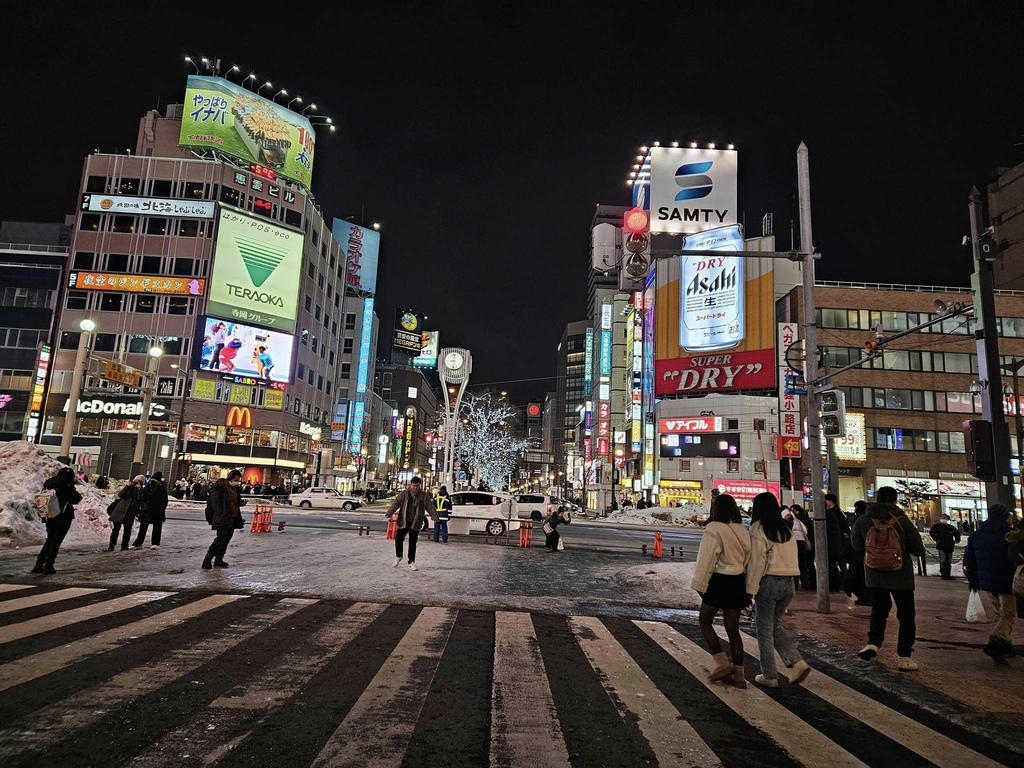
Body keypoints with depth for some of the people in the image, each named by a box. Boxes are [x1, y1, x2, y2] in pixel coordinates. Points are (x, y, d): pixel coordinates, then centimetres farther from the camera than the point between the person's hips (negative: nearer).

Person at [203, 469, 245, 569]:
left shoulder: (236, 488, 14)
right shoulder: (220, 486, -11)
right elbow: (214, 502, -14)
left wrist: (241, 503, 3)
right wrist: (221, 514, -20)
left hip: (232, 518, 8)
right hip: (222, 518, -8)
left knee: (227, 539, 9)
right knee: (221, 538, -12)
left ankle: (218, 559, 18)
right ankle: (207, 559, -5)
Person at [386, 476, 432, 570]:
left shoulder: (424, 496, -1)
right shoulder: (404, 494, -1)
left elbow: (430, 508, 2)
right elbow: (396, 503, -3)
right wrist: (389, 513, -13)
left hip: (415, 523, -1)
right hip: (403, 522, 1)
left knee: (412, 543, 3)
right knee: (398, 539, 4)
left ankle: (411, 563, 13)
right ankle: (398, 557, 30)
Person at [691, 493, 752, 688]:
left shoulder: (714, 529, -13)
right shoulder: (743, 531, 8)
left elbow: (707, 560, -14)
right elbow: (749, 560, 11)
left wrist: (700, 585, -7)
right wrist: (748, 589, 17)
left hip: (720, 580, -7)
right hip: (739, 582, 7)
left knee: (705, 621, 11)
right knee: (732, 628, 11)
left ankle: (722, 663, 3)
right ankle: (738, 673, 12)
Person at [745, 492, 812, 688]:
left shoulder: (758, 529, -9)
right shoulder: (786, 529, 12)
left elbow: (756, 561, -13)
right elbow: (792, 557, 13)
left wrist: (750, 589, -10)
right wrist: (789, 583, 17)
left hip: (769, 582, -7)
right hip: (789, 582, 7)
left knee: (764, 629, 6)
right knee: (775, 624, 21)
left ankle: (769, 676, 12)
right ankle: (797, 662, 6)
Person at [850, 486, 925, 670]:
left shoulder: (863, 520, -4)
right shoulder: (902, 520, -11)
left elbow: (857, 545, 6)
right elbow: (918, 549, -6)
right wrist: (902, 546, 14)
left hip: (874, 574, 2)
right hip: (901, 575, -2)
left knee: (879, 610, 14)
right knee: (906, 614, 11)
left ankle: (873, 643, -8)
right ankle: (904, 656, 10)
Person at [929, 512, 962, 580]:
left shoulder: (951, 527, 13)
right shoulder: (937, 526, 0)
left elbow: (957, 533, 28)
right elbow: (931, 532, -5)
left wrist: (957, 540, 15)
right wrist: (936, 539, -10)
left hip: (949, 547, 5)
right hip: (941, 547, -5)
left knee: (949, 562, 9)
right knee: (943, 561, -8)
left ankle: (948, 575, 15)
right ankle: (944, 575, -5)